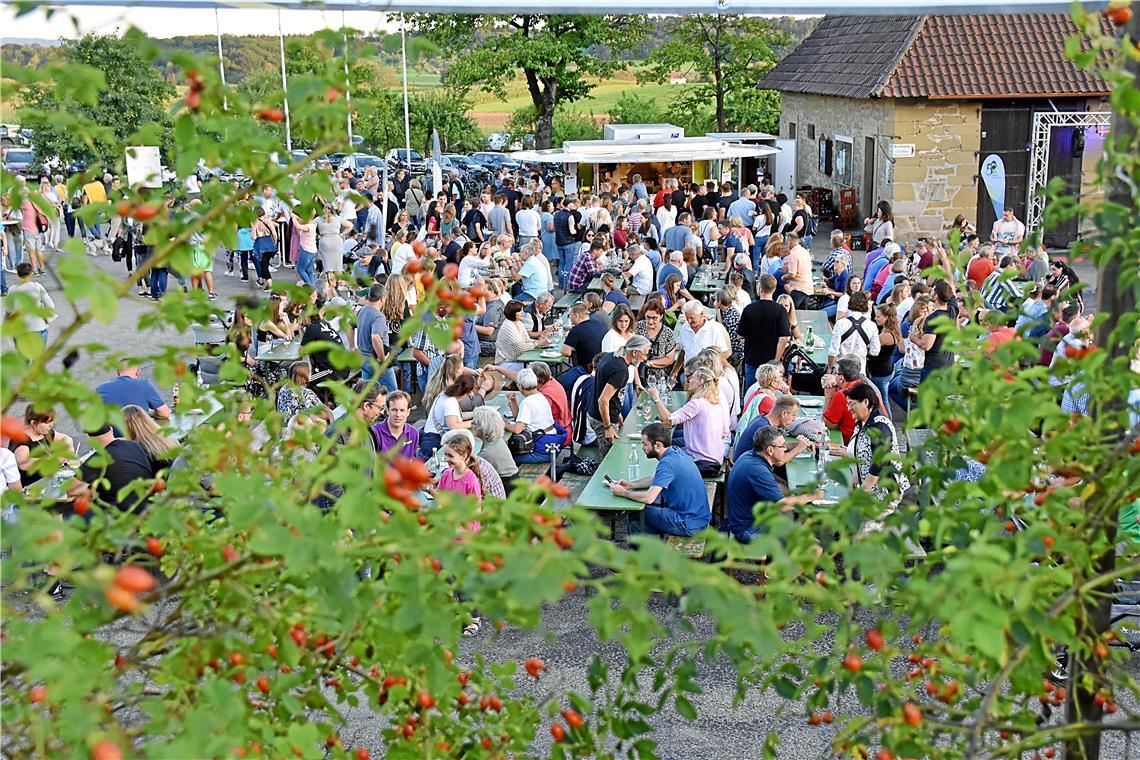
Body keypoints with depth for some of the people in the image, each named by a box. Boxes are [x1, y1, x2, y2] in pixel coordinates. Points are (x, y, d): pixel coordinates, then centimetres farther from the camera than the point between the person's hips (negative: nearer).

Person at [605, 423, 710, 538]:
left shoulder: (667, 463, -23)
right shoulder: (675, 451, 6)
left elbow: (648, 498, -27)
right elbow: (655, 479, 19)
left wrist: (623, 492, -12)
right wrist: (631, 485, 7)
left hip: (689, 525, -9)